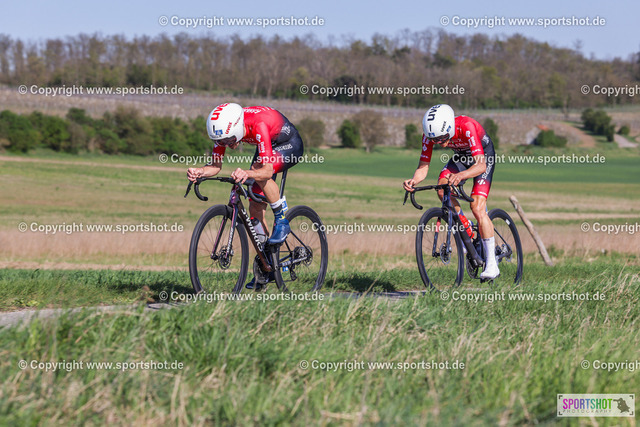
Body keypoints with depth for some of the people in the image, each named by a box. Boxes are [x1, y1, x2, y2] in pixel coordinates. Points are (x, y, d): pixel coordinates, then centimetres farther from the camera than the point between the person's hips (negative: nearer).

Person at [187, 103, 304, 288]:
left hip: (290, 145, -7)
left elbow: (268, 170, -44)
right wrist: (200, 172, -39)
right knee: (255, 208, 0)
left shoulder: (258, 124, -41)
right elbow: (216, 165, -18)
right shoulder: (224, 129, -22)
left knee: (257, 170, -36)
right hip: (269, 146, 7)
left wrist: (247, 174, -63)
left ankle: (282, 221, -16)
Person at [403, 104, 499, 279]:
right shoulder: (430, 134, -25)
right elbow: (423, 166, -21)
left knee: (477, 207, -20)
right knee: (442, 189, -23)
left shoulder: (466, 127, -39)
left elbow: (481, 165, -46)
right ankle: (466, 229, 2)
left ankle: (491, 265, -16)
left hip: (483, 155, -5)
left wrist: (460, 175, -64)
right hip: (461, 156, 5)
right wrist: (414, 181, -43)